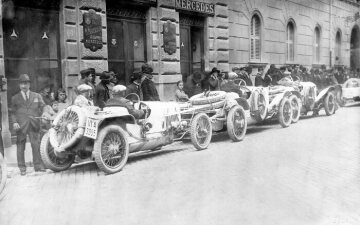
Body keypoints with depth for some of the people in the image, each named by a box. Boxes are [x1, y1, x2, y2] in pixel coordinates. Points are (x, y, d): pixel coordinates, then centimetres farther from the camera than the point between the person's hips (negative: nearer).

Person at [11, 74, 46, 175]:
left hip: (34, 125, 0)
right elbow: (13, 112, 9)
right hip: (21, 125, 0)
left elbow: (43, 108, 14)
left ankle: (38, 165, 4)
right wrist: (14, 122, -5)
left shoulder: (37, 96, 15)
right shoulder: (15, 98, 13)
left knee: (36, 145, -5)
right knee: (20, 146, 1)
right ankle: (22, 168, 9)